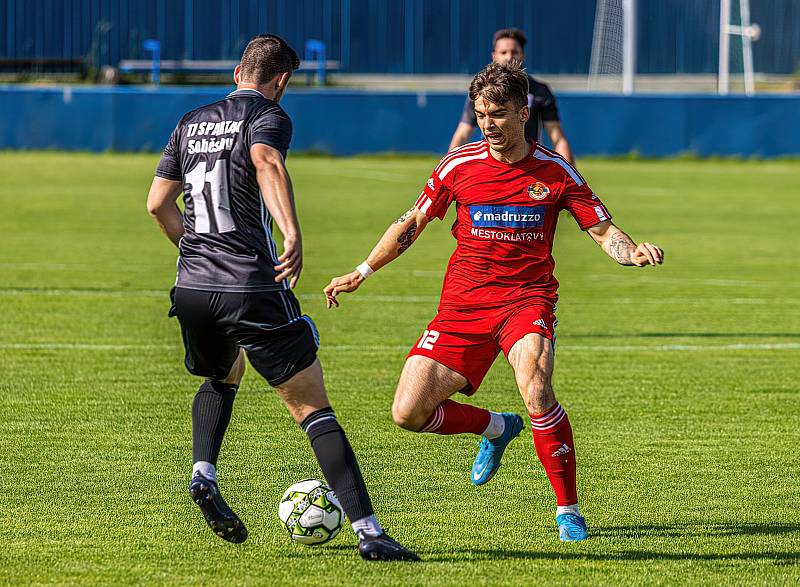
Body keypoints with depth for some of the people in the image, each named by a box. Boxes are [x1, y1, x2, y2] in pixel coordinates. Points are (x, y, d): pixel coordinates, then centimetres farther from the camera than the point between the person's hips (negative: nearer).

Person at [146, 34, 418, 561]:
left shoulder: (191, 123, 16)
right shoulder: (267, 115, -3)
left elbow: (158, 203, 19)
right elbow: (267, 163, -26)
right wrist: (293, 234, -39)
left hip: (192, 289, 6)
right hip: (252, 287, -6)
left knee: (221, 380, 35)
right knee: (314, 409, -3)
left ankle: (204, 475, 12)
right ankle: (368, 532, -11)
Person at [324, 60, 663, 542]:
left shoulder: (555, 172, -2)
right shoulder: (459, 166, 1)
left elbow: (604, 231, 2)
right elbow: (412, 223, 14)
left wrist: (636, 253, -20)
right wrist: (361, 274, 12)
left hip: (527, 299, -3)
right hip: (463, 303, 3)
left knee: (535, 388, -32)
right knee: (409, 413, -8)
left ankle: (569, 511, -17)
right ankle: (496, 428, 23)